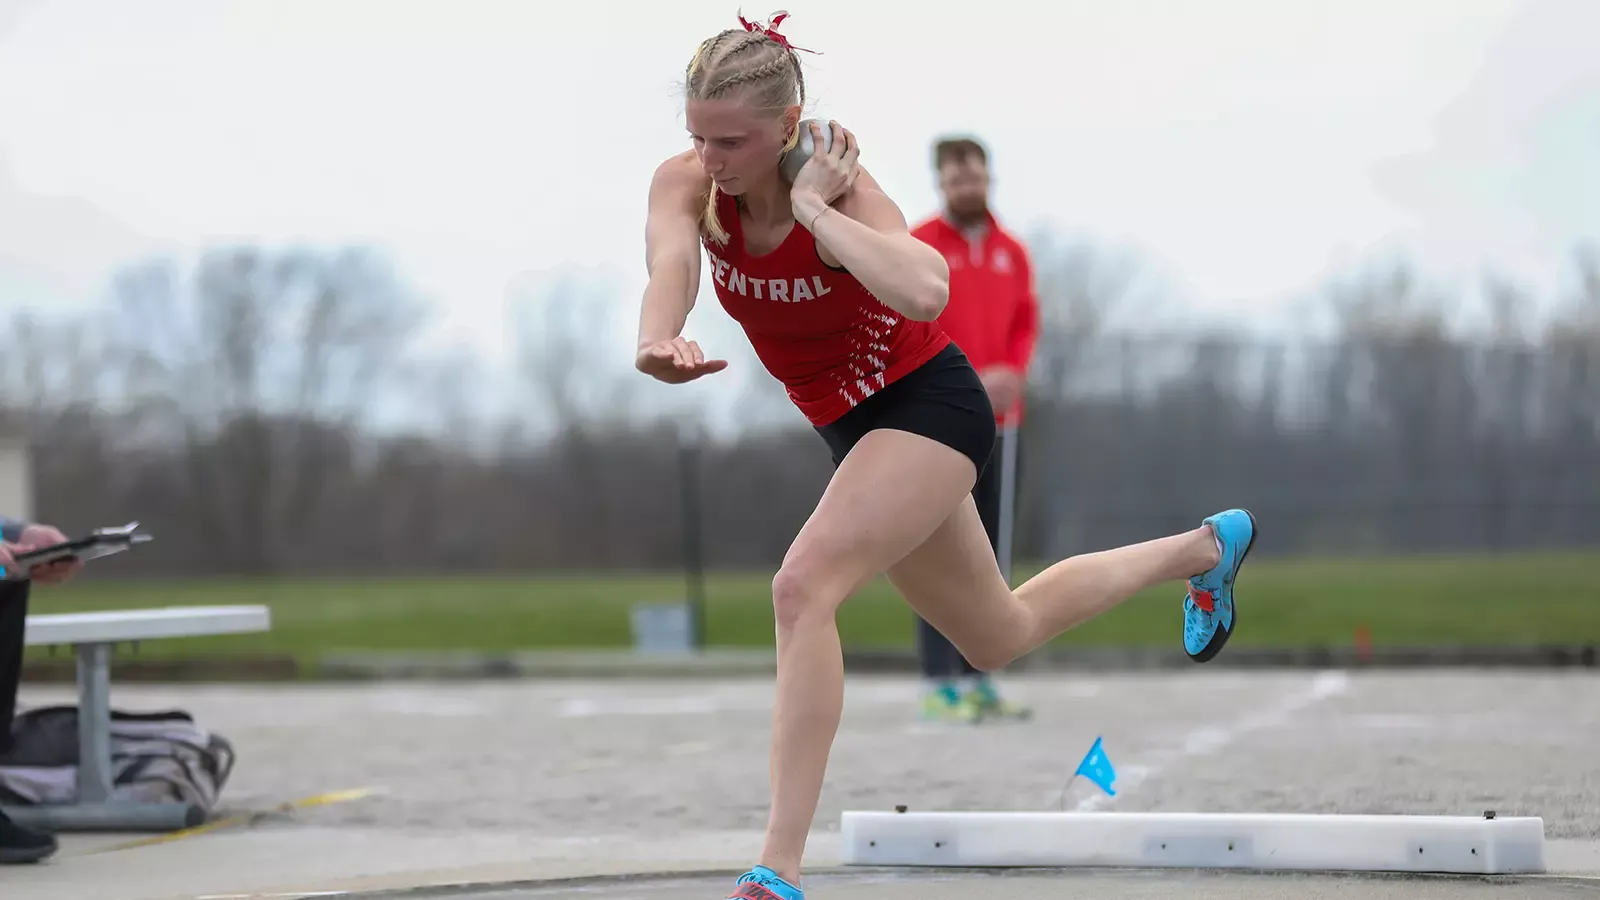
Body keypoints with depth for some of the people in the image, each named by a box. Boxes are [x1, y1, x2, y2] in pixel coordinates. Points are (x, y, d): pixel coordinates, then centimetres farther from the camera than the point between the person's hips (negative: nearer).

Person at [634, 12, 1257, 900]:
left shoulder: (841, 186, -27)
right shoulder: (686, 183, -14)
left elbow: (924, 293, -48)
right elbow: (670, 264, -38)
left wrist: (813, 207, -39)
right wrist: (657, 340, -60)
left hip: (928, 405, -8)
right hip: (852, 428, 8)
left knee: (802, 587, -30)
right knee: (1001, 637, 25)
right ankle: (1204, 547, 49)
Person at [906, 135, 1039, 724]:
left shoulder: (1012, 253, 13)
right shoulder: (917, 248, -3)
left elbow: (1025, 322, 12)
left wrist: (1012, 372, -8)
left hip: (995, 420, 5)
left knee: (987, 550, 6)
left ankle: (977, 678, 10)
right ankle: (939, 682, -10)